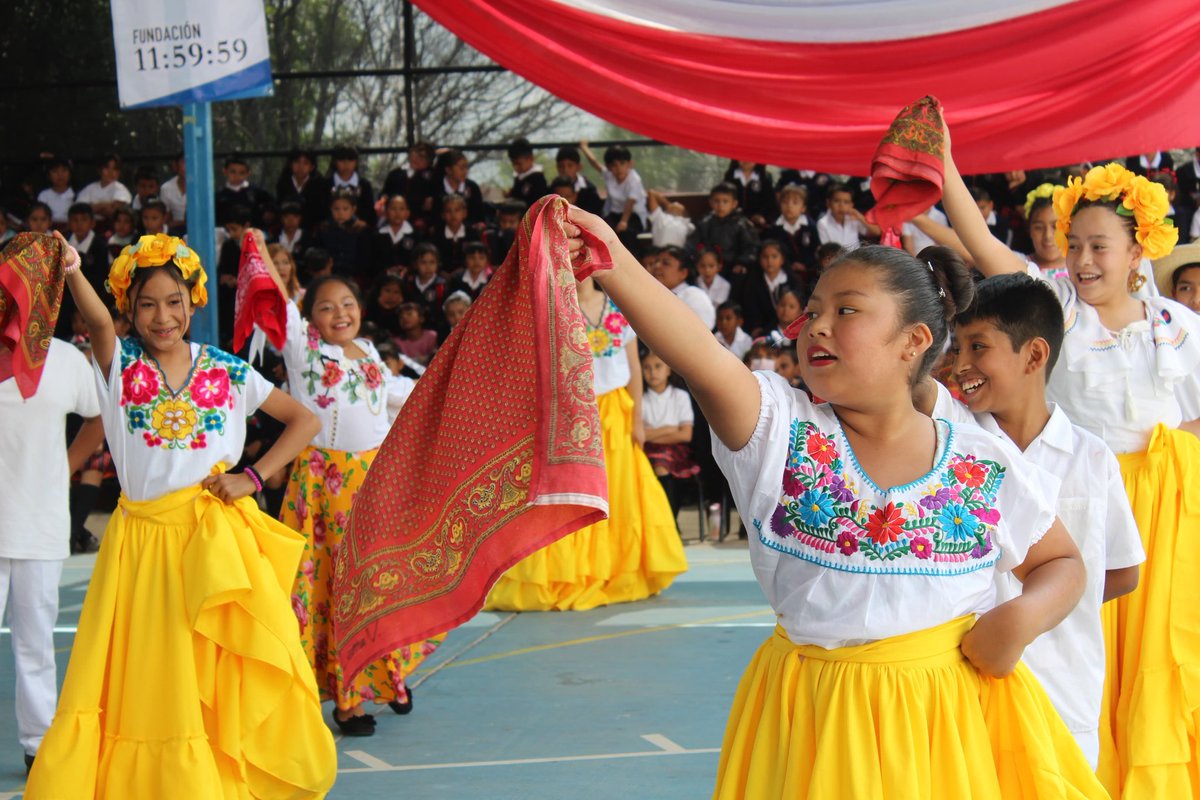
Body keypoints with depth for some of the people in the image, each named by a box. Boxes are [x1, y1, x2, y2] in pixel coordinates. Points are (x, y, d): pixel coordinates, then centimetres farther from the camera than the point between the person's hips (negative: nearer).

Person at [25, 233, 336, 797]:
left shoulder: (226, 370, 4)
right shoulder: (120, 362, 1)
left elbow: (304, 421, 9)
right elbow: (97, 321, -21)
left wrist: (253, 478, -2)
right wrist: (70, 274, -42)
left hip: (216, 538, 0)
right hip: (142, 538, 0)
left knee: (230, 676, -1)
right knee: (146, 682, 2)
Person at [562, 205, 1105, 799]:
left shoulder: (988, 469, -1)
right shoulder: (781, 431, -7)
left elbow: (1063, 564, 12)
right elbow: (703, 361, -25)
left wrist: (1024, 617, -11)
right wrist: (615, 266, -42)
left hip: (954, 716, 1)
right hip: (812, 718, 0)